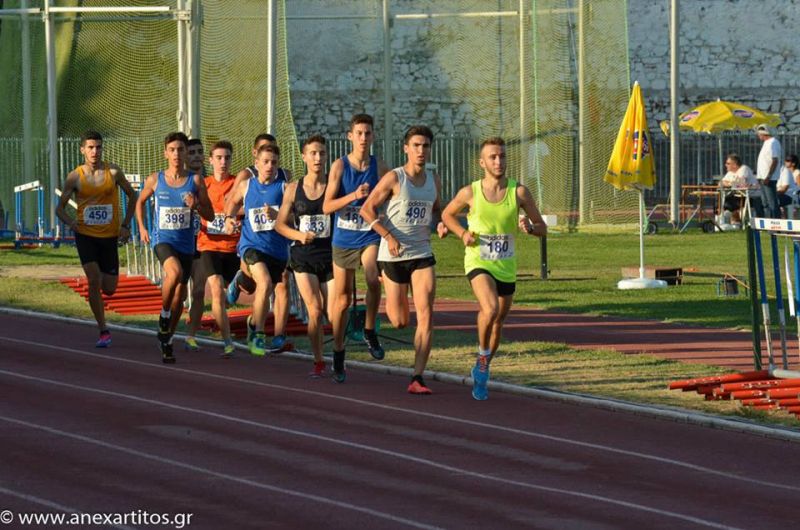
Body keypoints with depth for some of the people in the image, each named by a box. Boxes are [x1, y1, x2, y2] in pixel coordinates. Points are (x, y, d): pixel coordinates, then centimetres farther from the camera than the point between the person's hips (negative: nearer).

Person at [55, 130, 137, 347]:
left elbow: (132, 195, 10)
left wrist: (125, 225, 1)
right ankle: (103, 331, -5)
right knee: (93, 280, -16)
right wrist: (70, 221, -19)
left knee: (109, 289, 2)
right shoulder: (75, 177, -5)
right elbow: (60, 208, 3)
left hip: (109, 235, 1)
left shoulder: (113, 172, -4)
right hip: (85, 234, -1)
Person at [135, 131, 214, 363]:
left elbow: (210, 216, 3)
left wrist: (196, 206, -16)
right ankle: (164, 315, -11)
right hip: (162, 238, -2)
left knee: (180, 296, 8)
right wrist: (142, 228, 8)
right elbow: (141, 201, 19)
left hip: (185, 242, 2)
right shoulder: (155, 180, 0)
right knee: (175, 272, -33)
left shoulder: (195, 181, -1)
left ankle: (166, 340, 26)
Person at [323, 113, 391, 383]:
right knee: (342, 298, 6)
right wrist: (353, 196, -22)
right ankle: (338, 355, 21)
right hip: (343, 239, 0)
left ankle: (370, 332, -8)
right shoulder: (339, 166, -5)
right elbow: (327, 206, -9)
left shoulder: (380, 167, -2)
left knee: (374, 279, -30)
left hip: (371, 237, 0)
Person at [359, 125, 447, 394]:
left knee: (425, 316, -11)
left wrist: (440, 224, 1)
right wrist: (389, 236, -17)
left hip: (422, 254, 4)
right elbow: (367, 209, -7)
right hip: (393, 255, -4)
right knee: (399, 321, 2)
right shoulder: (394, 178, -8)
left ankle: (417, 378, -11)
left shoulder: (434, 180, 8)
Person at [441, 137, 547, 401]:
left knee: (497, 323, 15)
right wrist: (463, 233, -8)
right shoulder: (470, 193, -8)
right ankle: (483, 355, -3)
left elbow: (542, 229, -2)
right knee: (490, 309, -30)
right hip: (478, 262, -3)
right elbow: (447, 214, 11)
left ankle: (481, 372, 38)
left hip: (506, 267, 3)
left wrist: (529, 227, -25)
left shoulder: (519, 192, -7)